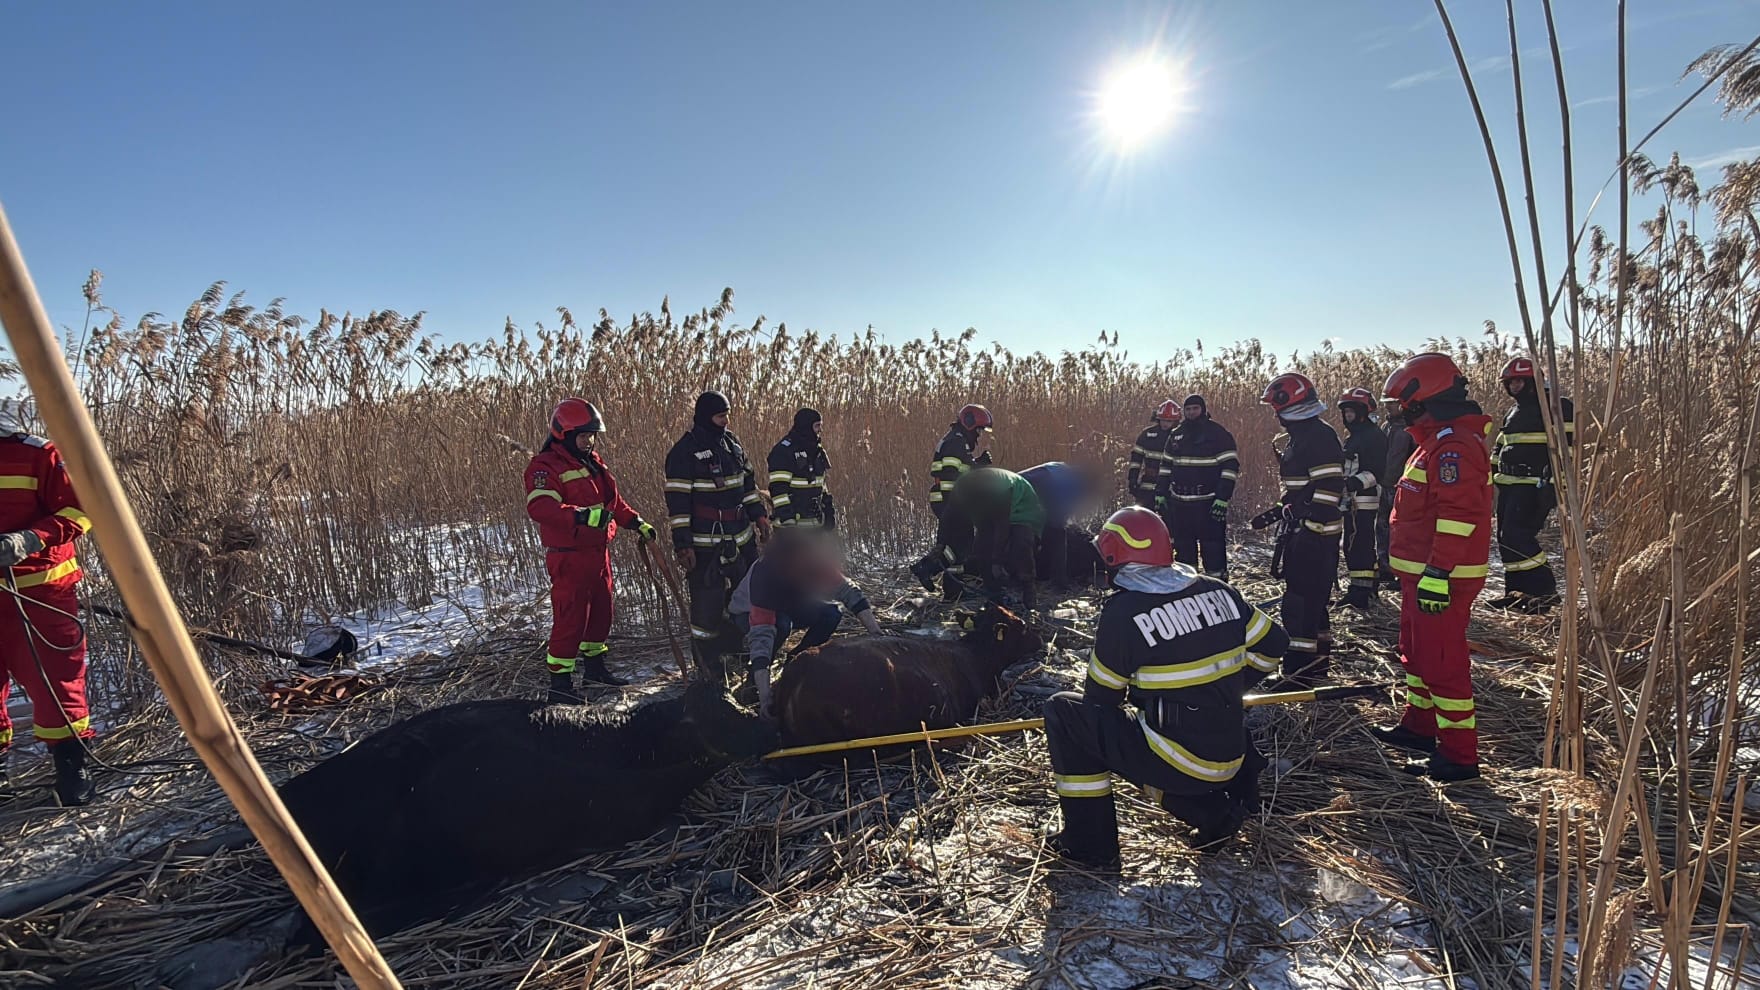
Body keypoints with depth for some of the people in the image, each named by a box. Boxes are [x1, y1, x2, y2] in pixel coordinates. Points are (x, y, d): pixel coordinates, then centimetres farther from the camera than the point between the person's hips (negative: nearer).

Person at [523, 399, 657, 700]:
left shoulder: (593, 462, 13)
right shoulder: (546, 466, -15)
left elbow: (613, 501, 23)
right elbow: (539, 507, -33)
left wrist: (637, 522, 15)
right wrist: (583, 516, -44)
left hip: (598, 553, 9)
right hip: (568, 558, -9)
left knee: (601, 611, 19)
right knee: (571, 618, -5)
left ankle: (594, 665, 37)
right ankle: (560, 681, 6)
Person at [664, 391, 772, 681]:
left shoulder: (731, 443, 10)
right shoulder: (684, 451, -13)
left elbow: (747, 482, 20)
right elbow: (677, 501, -15)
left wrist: (760, 516, 15)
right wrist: (682, 544, -17)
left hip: (740, 540, 8)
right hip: (705, 545, -8)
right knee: (707, 605, -3)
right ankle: (708, 666, 10)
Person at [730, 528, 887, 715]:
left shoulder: (816, 564, -28)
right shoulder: (764, 575, -42)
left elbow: (849, 591, -25)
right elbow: (761, 634, -48)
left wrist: (875, 631, -37)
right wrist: (765, 695, -55)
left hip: (788, 607, 5)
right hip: (748, 614, -4)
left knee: (830, 614, -22)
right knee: (781, 624, -37)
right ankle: (753, 684, -16)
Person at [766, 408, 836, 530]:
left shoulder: (816, 450, 12)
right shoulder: (783, 450, -15)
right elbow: (778, 488, -20)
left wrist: (829, 509, 17)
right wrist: (787, 519, -25)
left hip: (816, 519, 8)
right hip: (793, 521, -8)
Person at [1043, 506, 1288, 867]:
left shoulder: (1123, 609, -15)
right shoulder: (1218, 591, 1)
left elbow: (1101, 697, -4)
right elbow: (1272, 645, 13)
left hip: (1176, 763, -7)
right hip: (1230, 760, 7)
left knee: (1064, 711, 2)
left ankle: (1090, 842, 7)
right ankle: (1212, 808, 23)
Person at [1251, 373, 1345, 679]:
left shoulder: (1320, 436, -16)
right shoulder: (1300, 436, 16)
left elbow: (1329, 489, -23)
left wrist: (1302, 521, -26)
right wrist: (1277, 512, 23)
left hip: (1314, 535, -11)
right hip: (1301, 531, 11)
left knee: (1301, 600, -8)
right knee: (1311, 597, 18)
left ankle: (1302, 668, -4)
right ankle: (1316, 658, 29)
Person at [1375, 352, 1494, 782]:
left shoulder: (1454, 445, -19)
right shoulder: (1439, 441, 15)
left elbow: (1460, 515, -26)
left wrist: (1437, 573, -27)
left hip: (1440, 579, -11)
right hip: (1423, 574, 11)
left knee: (1442, 663, -5)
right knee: (1417, 653, 22)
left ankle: (1459, 755, 5)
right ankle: (1419, 724, 36)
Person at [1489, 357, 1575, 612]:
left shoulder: (1557, 407, -7)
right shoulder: (1514, 413, 20)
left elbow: (1567, 446, -15)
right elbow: (1501, 447, 29)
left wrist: (1553, 480, -22)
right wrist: (1492, 474, 24)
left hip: (1534, 486, -9)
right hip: (1509, 486, 9)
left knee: (1517, 537, -16)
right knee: (1506, 539, 8)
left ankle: (1545, 590, -6)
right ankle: (1516, 592, 16)